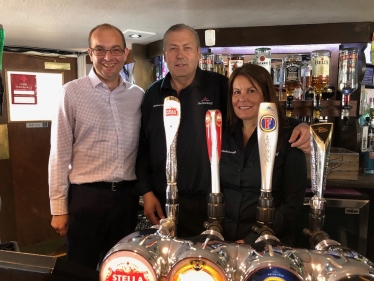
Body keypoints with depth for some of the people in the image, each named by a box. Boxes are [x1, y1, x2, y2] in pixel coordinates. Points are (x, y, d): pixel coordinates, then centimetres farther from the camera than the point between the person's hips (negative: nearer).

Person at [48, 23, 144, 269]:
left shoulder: (138, 95, 4)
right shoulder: (72, 92, -6)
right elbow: (60, 154, -5)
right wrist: (59, 207, -5)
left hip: (127, 196, 4)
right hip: (86, 196, -3)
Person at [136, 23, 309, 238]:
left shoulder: (219, 87, -5)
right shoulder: (153, 94, 5)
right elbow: (142, 147, 7)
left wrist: (297, 128, -22)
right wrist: (146, 191, 3)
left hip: (208, 203, -2)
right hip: (162, 202, 3)